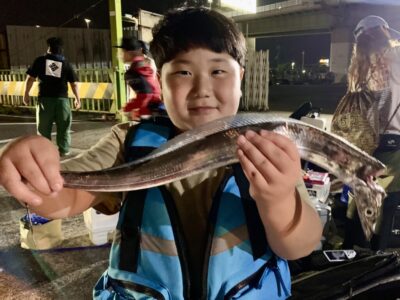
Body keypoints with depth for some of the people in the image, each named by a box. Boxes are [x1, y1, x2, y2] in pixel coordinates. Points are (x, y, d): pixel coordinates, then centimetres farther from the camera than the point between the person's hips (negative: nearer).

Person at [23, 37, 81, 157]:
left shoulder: (40, 61, 4)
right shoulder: (65, 63, 6)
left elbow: (30, 78, 1)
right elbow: (73, 83, 4)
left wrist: (26, 94, 11)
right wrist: (77, 98, 14)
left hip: (45, 98, 0)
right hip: (62, 98, 1)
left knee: (44, 127, 9)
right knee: (63, 127, 11)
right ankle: (64, 150, 13)